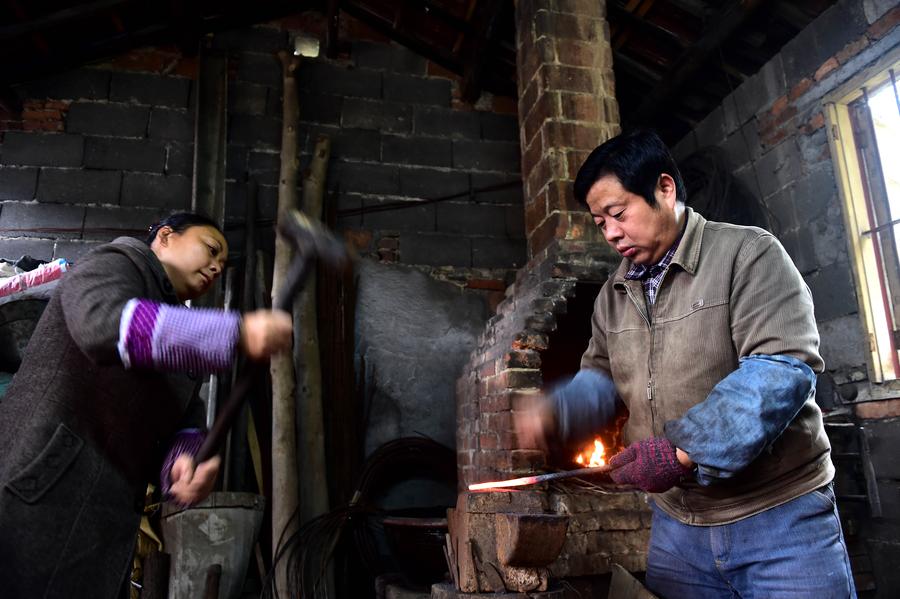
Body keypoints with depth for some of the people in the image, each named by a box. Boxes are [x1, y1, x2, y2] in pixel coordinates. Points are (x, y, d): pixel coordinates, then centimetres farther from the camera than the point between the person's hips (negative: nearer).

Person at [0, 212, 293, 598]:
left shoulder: (185, 345, 22)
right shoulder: (117, 262, 0)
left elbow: (185, 422, 10)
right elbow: (104, 322, -24)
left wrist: (186, 462, -14)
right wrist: (236, 333, -31)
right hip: (34, 493, -8)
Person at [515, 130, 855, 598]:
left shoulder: (748, 253, -11)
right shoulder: (612, 296, 8)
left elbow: (784, 369, -21)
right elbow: (602, 378, 15)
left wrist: (684, 453, -26)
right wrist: (553, 414, -6)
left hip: (779, 522, -5)